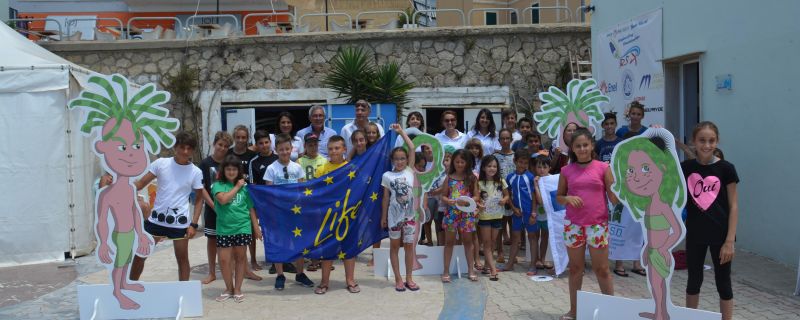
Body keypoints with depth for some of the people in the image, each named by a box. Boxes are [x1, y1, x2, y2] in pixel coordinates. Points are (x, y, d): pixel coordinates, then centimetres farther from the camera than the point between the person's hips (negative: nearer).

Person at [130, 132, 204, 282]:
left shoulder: (196, 172, -3)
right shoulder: (161, 163, -2)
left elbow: (199, 199, 2)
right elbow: (141, 183, 1)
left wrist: (193, 224, -5)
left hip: (180, 222, -2)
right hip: (156, 219, 2)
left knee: (182, 258, 7)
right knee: (139, 254, 10)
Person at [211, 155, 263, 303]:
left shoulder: (245, 187, 4)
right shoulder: (218, 185, 0)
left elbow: (251, 208, 8)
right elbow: (223, 199, -20)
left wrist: (256, 226, 6)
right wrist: (237, 187, -10)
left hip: (242, 228, 1)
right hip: (224, 229, -1)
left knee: (240, 258, 8)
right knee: (224, 260, 1)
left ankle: (237, 289, 20)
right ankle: (229, 288, 21)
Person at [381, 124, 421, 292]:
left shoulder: (410, 171, 1)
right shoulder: (387, 176, -1)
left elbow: (412, 148, -4)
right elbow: (386, 198, 3)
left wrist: (401, 131, -1)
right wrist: (383, 217, 3)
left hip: (409, 214, 1)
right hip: (394, 215, -1)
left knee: (409, 246, 7)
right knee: (394, 246, 8)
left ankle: (409, 278, 17)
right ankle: (398, 279, 16)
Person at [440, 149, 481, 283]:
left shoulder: (472, 178, 0)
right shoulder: (449, 178, 2)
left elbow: (477, 196, -2)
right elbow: (443, 196, 3)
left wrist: (467, 201, -20)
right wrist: (448, 201, -18)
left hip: (467, 213, 0)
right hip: (451, 213, 0)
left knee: (467, 241, 10)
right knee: (449, 242, 6)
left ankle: (471, 270, 18)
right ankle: (446, 271, 11)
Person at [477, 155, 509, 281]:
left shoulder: (501, 181, -1)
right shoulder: (479, 183, -9)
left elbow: (507, 195, 7)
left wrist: (504, 200, -14)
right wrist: (478, 204, -28)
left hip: (497, 215, 3)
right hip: (484, 216, -3)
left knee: (492, 242, 13)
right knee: (487, 243, -2)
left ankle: (487, 266, 27)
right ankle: (493, 270, -4)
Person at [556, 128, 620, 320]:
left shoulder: (603, 168, -2)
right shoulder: (567, 170, 3)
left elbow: (614, 200, -3)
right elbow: (559, 197, 10)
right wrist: (568, 198, -12)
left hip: (598, 225, -2)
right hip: (573, 225, 2)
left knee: (601, 269, 5)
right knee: (575, 268, 11)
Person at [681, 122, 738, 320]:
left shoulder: (725, 168, -7)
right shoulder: (685, 168, -1)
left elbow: (733, 206, -6)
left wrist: (730, 241, -10)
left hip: (720, 235, -2)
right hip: (695, 234, 2)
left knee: (723, 283, 8)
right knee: (694, 280, 15)